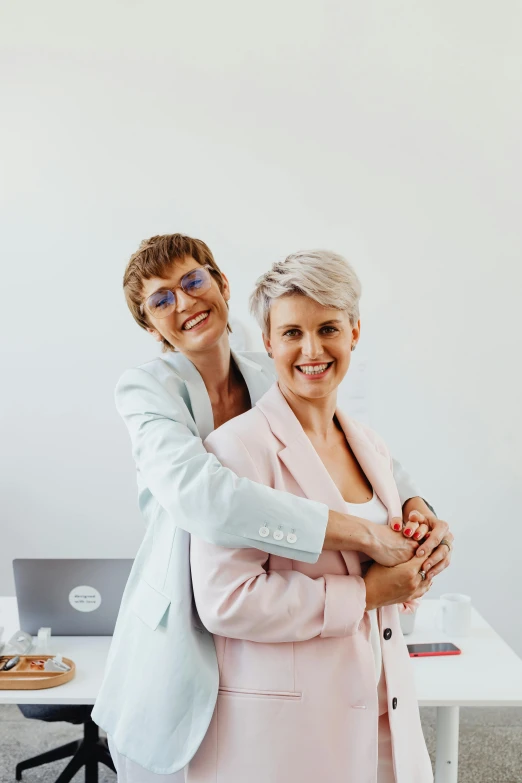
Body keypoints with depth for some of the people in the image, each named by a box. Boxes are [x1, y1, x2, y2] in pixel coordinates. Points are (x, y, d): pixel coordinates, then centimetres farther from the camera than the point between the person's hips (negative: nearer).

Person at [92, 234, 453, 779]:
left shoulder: (270, 377, -1)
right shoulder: (147, 388, -14)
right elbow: (195, 492, -34)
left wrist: (417, 507, -15)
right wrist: (364, 534, -33)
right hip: (179, 646, -3)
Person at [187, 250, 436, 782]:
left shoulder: (369, 445, 5)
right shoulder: (239, 444, -18)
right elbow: (224, 601, -24)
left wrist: (409, 571, -5)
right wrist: (364, 593, -19)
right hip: (281, 724, -6)